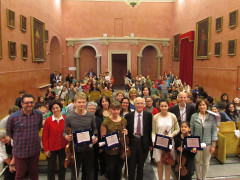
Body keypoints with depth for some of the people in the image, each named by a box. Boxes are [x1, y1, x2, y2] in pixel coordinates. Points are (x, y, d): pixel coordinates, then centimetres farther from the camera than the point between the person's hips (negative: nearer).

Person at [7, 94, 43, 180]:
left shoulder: (39, 114, -5)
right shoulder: (13, 117, -14)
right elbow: (9, 132, 3)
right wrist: (18, 140, 10)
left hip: (35, 150, 2)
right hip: (20, 151, -2)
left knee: (34, 172, 19)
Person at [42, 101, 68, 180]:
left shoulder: (66, 119, -5)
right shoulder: (48, 120, -9)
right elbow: (44, 136, -5)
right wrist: (46, 149, -6)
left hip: (63, 147, 2)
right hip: (52, 148, -1)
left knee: (63, 166, 16)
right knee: (51, 167, 12)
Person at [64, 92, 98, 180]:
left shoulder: (91, 116, -1)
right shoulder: (69, 117, -7)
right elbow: (65, 132, 1)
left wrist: (95, 137, -8)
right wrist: (66, 136, -21)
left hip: (88, 149, 2)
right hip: (75, 150, -2)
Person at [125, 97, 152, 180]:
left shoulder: (148, 115, -2)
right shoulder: (128, 116, -2)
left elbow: (151, 130, 0)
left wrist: (150, 144, 0)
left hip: (144, 143, 1)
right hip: (132, 142, 0)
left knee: (141, 165, 16)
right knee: (131, 165, 9)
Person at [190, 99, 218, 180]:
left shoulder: (212, 117, -5)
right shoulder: (194, 116, -5)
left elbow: (214, 131, -2)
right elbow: (191, 130, 0)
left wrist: (213, 145, -4)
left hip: (208, 143, 0)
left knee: (206, 162, 12)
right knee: (197, 161, 12)